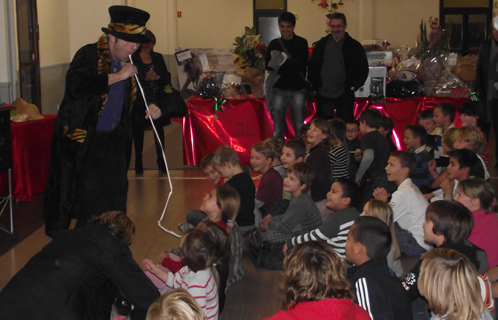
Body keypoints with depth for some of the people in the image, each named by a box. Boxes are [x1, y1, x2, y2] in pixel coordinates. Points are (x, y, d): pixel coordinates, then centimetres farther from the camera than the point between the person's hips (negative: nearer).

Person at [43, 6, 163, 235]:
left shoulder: (129, 62, 8)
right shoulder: (89, 56, -14)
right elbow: (77, 87, -33)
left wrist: (149, 108, 1)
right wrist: (118, 76, -26)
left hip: (113, 139, 7)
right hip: (83, 139, -7)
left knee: (114, 196, 8)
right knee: (87, 197, -5)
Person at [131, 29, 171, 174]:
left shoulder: (158, 57, 13)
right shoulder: (132, 58, 0)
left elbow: (167, 77, 9)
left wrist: (157, 77, -10)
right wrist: (145, 78, -20)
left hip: (156, 99, 3)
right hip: (139, 101, -3)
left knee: (159, 129, 1)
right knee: (138, 131, 2)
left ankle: (161, 161, 8)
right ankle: (138, 162, 11)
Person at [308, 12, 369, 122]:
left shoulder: (354, 46, 0)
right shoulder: (322, 44, 9)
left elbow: (363, 69, 3)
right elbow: (312, 65, 16)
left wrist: (353, 86, -6)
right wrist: (314, 84, 5)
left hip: (344, 96, -3)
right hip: (323, 95, 3)